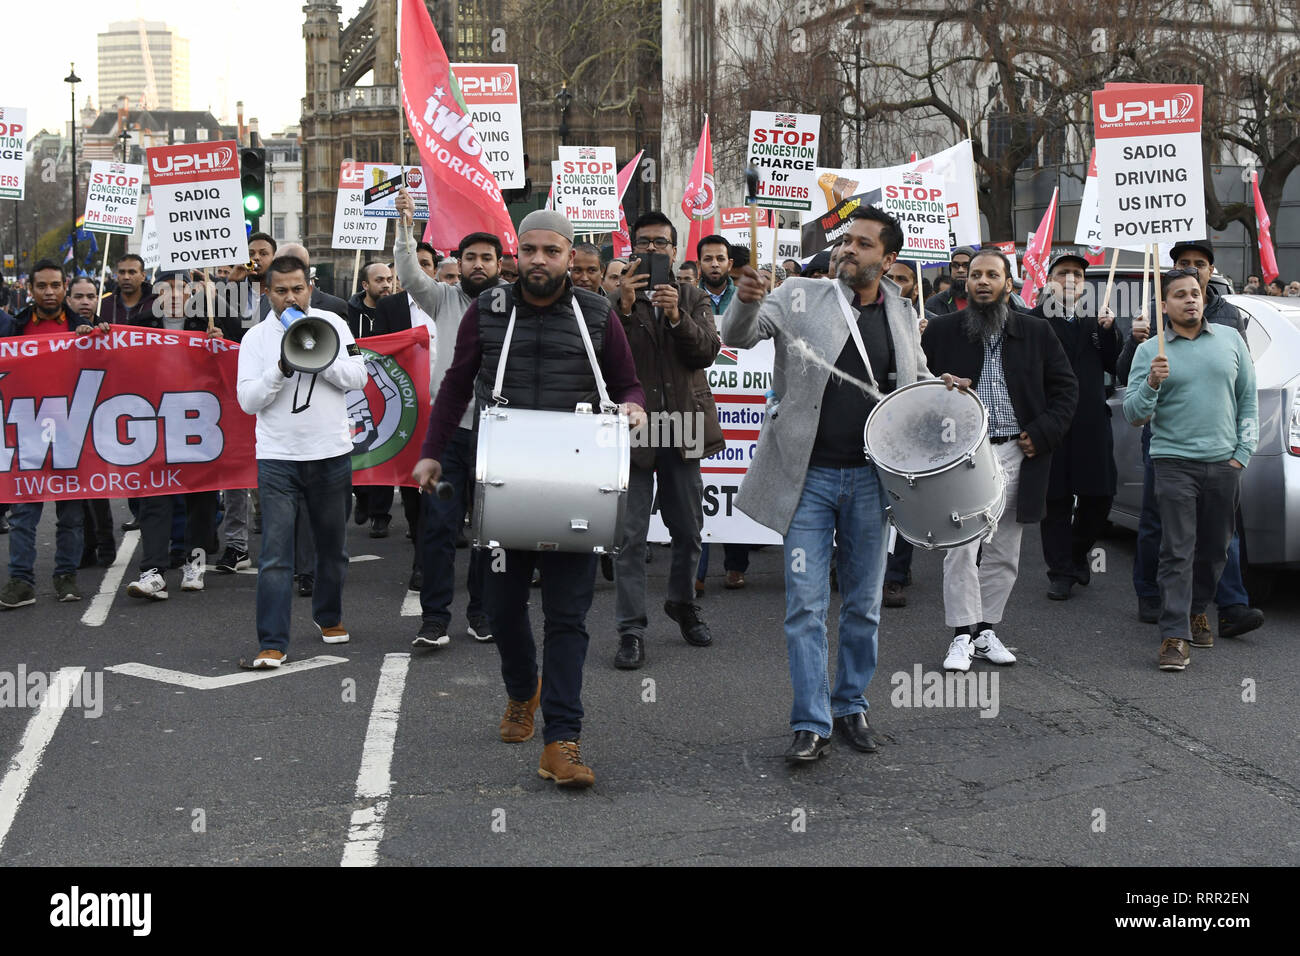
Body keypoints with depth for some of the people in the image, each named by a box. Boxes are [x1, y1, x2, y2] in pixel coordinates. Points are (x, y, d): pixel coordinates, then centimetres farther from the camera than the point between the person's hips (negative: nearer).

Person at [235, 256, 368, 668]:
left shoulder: (332, 324, 4)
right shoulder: (256, 337, 1)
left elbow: (358, 377, -4)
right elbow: (248, 400, -6)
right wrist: (282, 368, -19)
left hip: (332, 452, 2)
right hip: (278, 456, -2)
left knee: (332, 545, 16)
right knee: (275, 554, -7)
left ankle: (329, 616, 38)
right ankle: (272, 642, -5)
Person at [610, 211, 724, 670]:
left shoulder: (694, 299, 9)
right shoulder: (615, 300, 1)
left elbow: (707, 352, -6)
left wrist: (677, 316, -20)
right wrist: (623, 306, -24)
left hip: (682, 427, 3)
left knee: (688, 530, 15)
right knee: (631, 536, -1)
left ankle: (683, 603, 36)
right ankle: (631, 629, 4)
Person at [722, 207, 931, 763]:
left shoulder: (900, 316, 8)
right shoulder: (802, 297, -1)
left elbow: (917, 380, 22)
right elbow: (738, 336, -12)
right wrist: (747, 302, -33)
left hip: (869, 478, 3)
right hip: (808, 476, -3)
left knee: (863, 604, 12)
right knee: (805, 604, -2)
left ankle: (851, 707, 28)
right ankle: (811, 725, 5)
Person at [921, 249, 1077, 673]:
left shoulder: (1037, 332, 8)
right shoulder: (941, 331, 4)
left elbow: (1065, 386, 9)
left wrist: (1042, 433, -3)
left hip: (1016, 453, 2)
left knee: (1003, 552, 8)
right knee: (961, 548, -9)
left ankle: (986, 630, 20)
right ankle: (963, 635, -1)